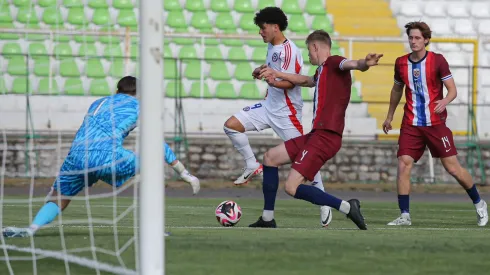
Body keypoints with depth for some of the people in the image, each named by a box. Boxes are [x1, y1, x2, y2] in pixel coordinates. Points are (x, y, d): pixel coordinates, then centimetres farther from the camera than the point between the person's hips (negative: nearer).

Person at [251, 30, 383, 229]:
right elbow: (305, 81, 43)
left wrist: (364, 63, -53)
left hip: (326, 136, -10)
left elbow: (353, 64, -31)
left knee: (292, 187, -16)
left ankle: (346, 207, -13)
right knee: (270, 157, 20)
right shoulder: (322, 71, 20)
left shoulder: (333, 63, -8)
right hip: (316, 133, 10)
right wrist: (277, 74, 49)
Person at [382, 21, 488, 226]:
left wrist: (444, 101, -28)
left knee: (452, 168, 0)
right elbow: (397, 90, 22)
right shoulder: (401, 63, 5)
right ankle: (404, 215, -6)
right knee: (403, 165, -12)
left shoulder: (437, 61, -7)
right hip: (411, 125, 3)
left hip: (436, 123, -3)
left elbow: (453, 90, -7)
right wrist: (389, 116, 28)